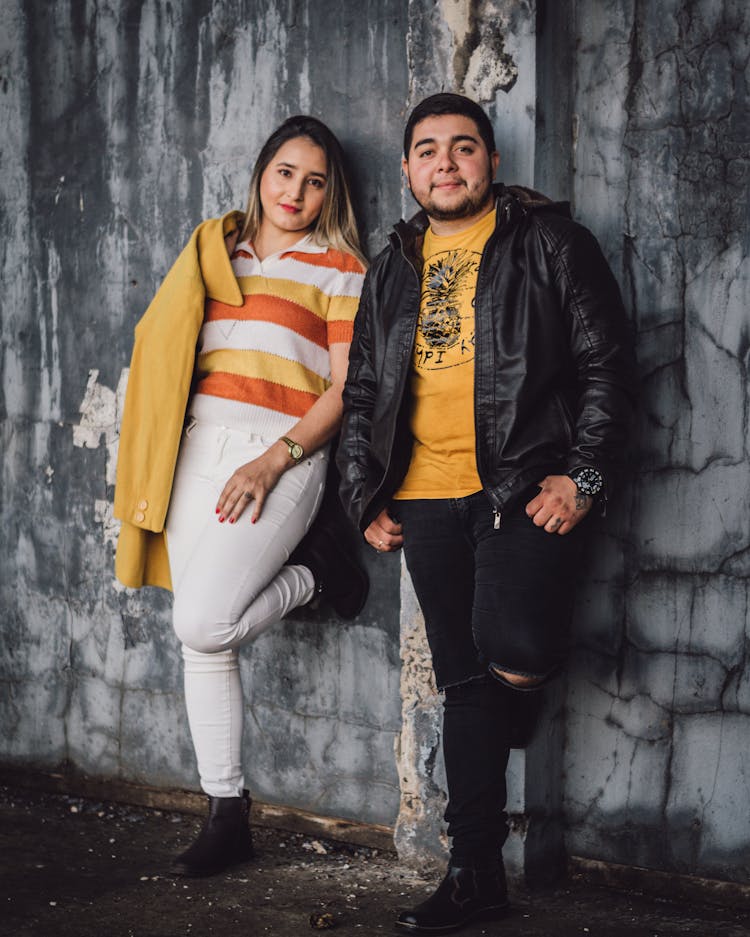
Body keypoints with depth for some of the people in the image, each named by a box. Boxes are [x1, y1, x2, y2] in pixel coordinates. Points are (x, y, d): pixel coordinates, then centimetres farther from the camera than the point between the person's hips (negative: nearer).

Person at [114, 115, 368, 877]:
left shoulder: (340, 269, 5)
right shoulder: (213, 248, 17)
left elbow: (344, 388, -2)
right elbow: (173, 342, 20)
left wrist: (275, 460, -14)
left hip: (280, 456, -4)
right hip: (199, 452, 5)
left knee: (201, 625, -18)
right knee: (201, 642, 2)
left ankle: (315, 569, 9)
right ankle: (226, 818, 12)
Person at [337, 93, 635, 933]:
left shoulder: (546, 241, 4)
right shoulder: (391, 271, 18)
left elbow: (606, 362, -1)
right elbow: (361, 395, 22)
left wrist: (582, 477, -10)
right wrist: (365, 500, 12)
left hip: (528, 486, -4)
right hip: (429, 501, 5)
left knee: (513, 655, -25)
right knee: (465, 682, 6)